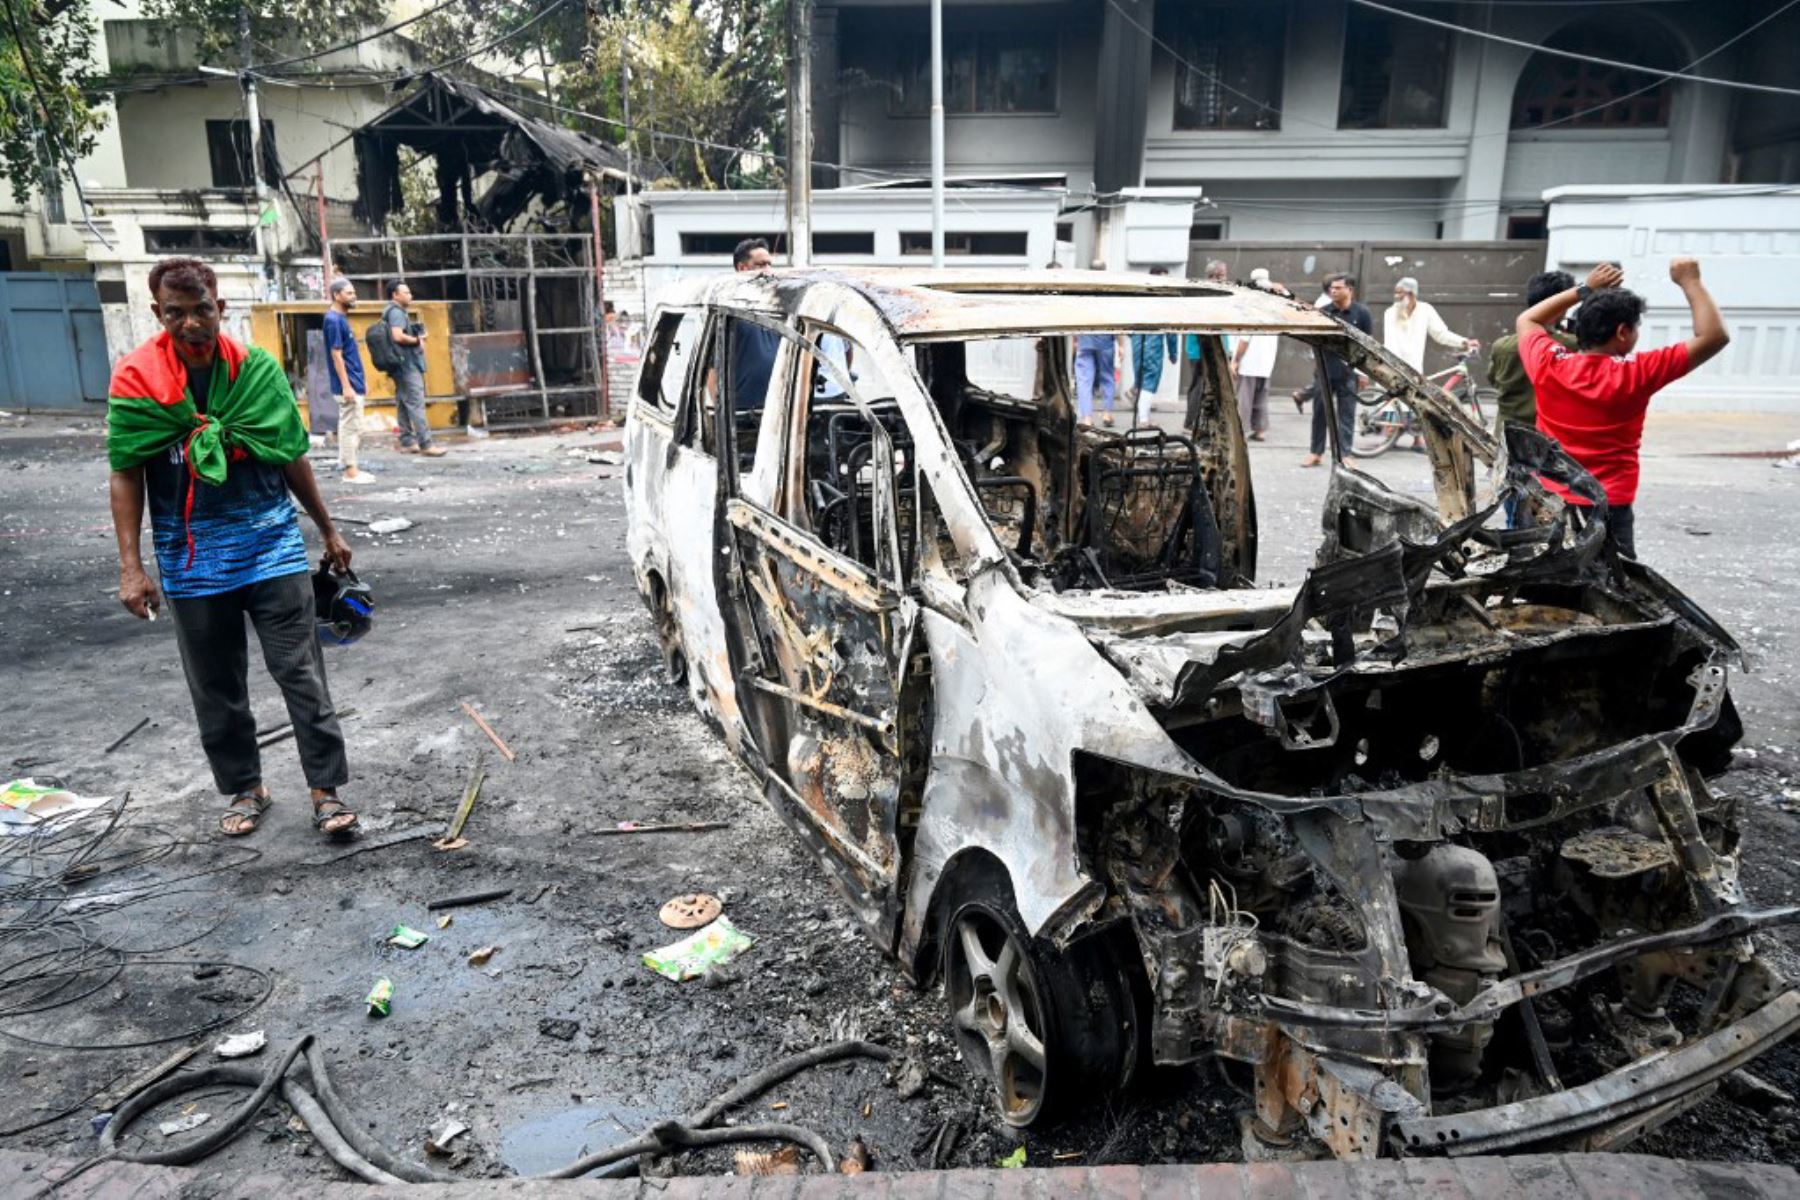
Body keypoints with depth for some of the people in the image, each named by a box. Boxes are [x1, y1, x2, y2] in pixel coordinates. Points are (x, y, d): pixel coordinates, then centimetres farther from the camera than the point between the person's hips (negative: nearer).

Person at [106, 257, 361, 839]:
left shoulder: (257, 368, -3)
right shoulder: (135, 378, -5)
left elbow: (293, 457, 6)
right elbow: (127, 475, -1)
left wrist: (329, 531, 13)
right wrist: (130, 567, -6)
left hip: (272, 546, 0)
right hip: (191, 557, 1)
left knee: (301, 674, -1)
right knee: (216, 687, 12)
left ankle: (327, 790, 7)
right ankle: (245, 789, 28)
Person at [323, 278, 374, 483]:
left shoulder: (341, 318, 14)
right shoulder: (333, 320, -14)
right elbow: (336, 355, -18)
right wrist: (346, 386, -21)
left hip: (353, 383, 9)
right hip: (348, 385, -9)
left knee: (350, 427, 12)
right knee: (351, 427, -6)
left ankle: (350, 467, 17)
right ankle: (351, 471, -3)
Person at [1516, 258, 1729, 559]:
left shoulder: (1548, 365, -4)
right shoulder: (1635, 374, -12)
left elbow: (1526, 321, 18)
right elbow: (1714, 336, -7)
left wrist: (1584, 290, 17)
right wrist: (1690, 282, 2)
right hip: (1607, 512, -4)